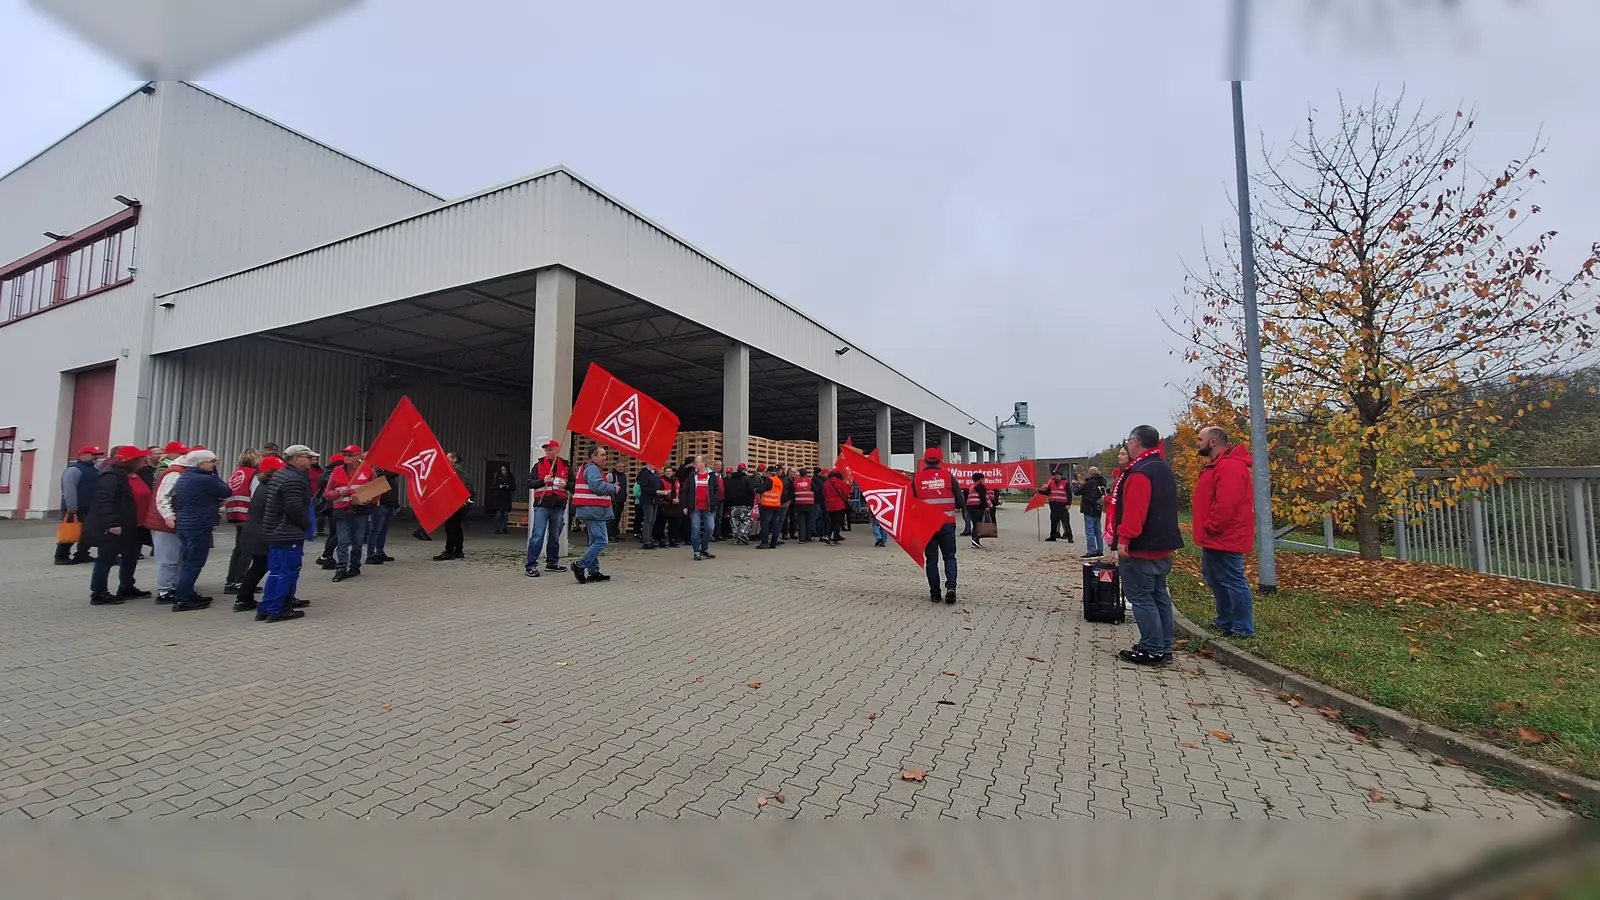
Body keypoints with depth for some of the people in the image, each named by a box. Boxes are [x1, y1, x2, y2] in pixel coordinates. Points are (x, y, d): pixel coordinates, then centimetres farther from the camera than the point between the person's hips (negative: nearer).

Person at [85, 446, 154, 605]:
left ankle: (127, 589, 30)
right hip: (113, 528, -10)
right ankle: (98, 594, 7)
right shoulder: (111, 476, -16)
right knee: (106, 560, -1)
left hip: (133, 527, 10)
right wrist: (112, 523, -26)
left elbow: (144, 498, 20)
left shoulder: (138, 476, 12)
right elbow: (105, 501, -23)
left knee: (131, 558, 17)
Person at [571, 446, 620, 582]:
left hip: (591, 510, 12)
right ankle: (580, 566, -12)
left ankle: (594, 572, 18)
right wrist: (613, 487, -12)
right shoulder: (592, 468, -12)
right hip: (594, 510, -12)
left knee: (595, 541, 14)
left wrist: (607, 482, 6)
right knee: (601, 541, -12)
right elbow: (597, 486, -24)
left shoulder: (593, 468, 22)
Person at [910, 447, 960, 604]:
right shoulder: (948, 476, -2)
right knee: (949, 556, 12)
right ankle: (951, 585, -8)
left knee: (931, 559, 10)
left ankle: (934, 593, 10)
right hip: (947, 523, 0)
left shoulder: (916, 478, -1)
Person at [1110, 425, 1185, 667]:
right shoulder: (1163, 468, 15)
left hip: (1141, 548, -10)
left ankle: (1153, 650, -1)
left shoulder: (1140, 472, -19)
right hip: (1162, 545, 10)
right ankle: (1163, 647, 21)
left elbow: (1134, 510, -28)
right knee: (1159, 596, 14)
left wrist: (1124, 539, -25)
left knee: (1141, 597, -4)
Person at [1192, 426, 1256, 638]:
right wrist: (1207, 531, 17)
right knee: (1216, 579, 18)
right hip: (1216, 538, 11)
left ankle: (1243, 628, 6)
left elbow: (1226, 504, -27)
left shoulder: (1230, 466, -20)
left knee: (1232, 581, -3)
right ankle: (1226, 621, 29)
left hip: (1224, 538, -11)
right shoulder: (1217, 465, 17)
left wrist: (1210, 528, -19)